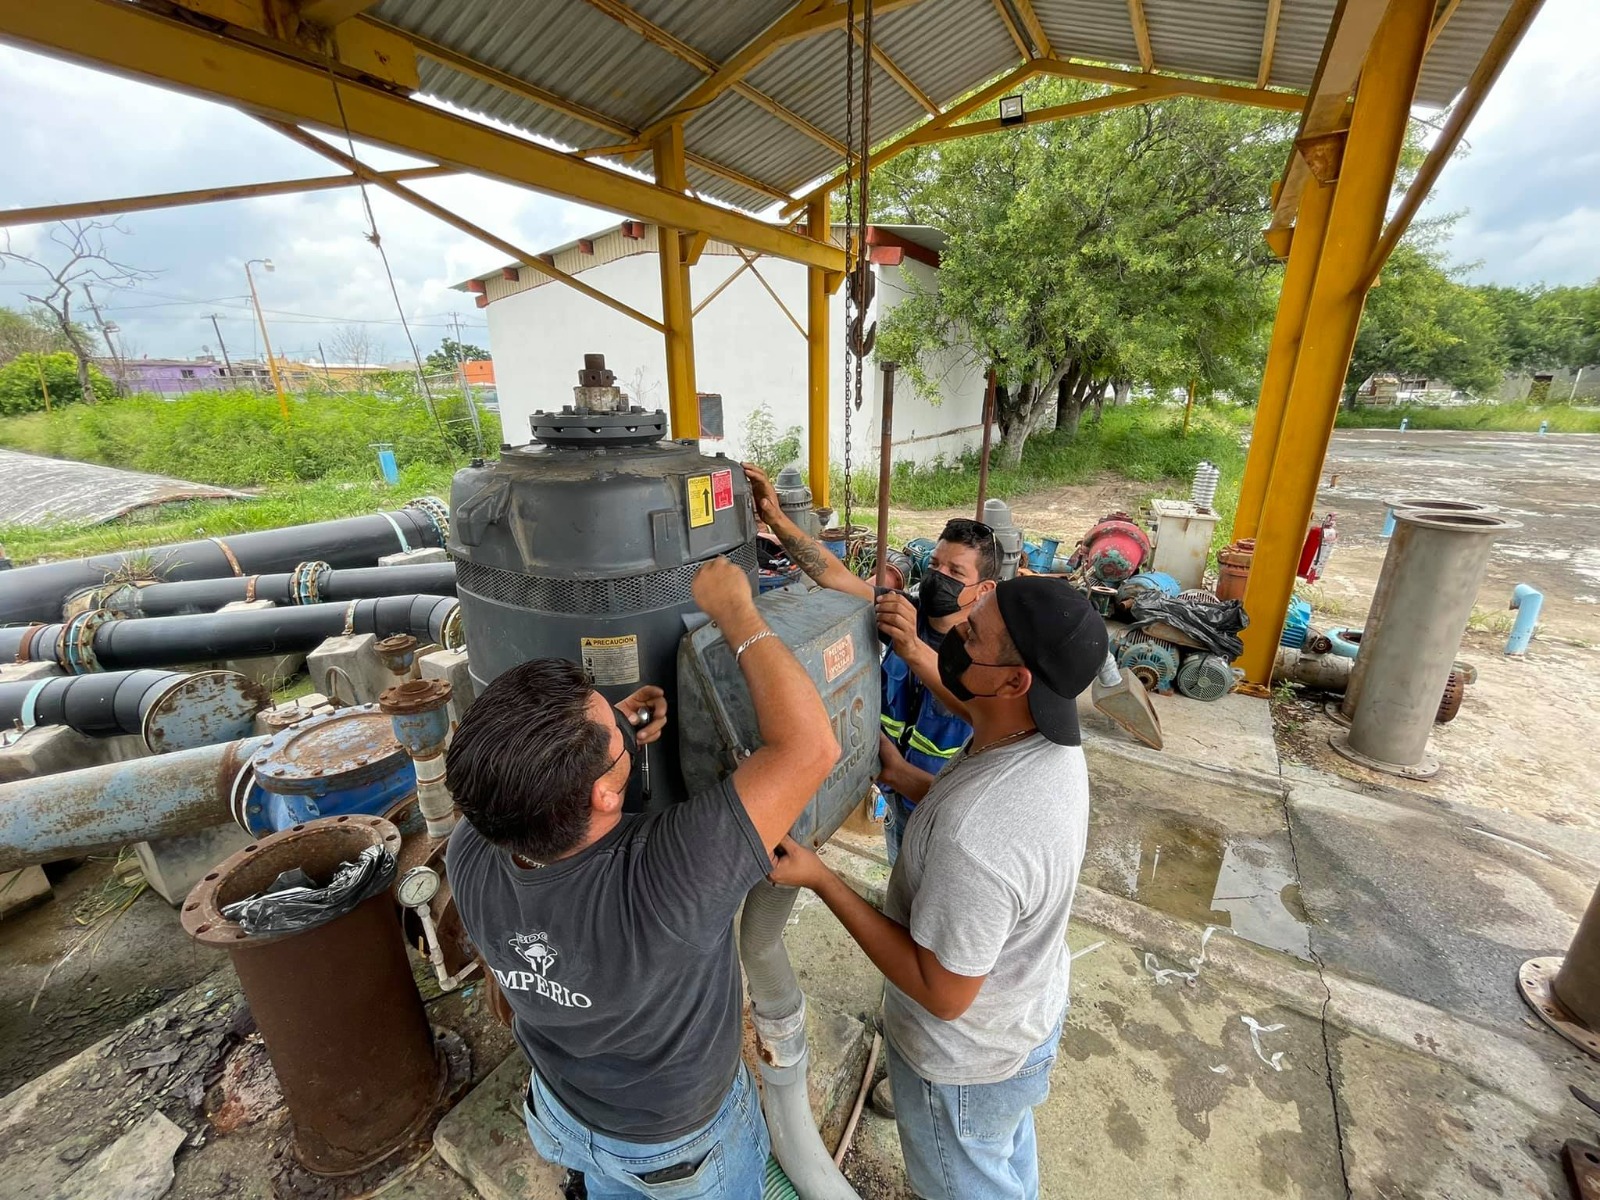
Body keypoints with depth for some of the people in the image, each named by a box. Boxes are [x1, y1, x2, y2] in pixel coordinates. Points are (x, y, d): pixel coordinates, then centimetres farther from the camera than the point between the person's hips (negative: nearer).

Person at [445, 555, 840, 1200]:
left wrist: (606, 739, -21)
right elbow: (810, 746, -48)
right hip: (682, 1147, -3)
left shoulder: (468, 855, -30)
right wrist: (735, 611, -38)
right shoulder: (660, 884, -49)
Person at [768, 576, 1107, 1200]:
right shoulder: (1053, 742, -17)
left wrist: (820, 879, -30)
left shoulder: (971, 840, -46)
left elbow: (943, 995, -30)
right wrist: (907, 778, -7)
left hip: (967, 1062, -7)